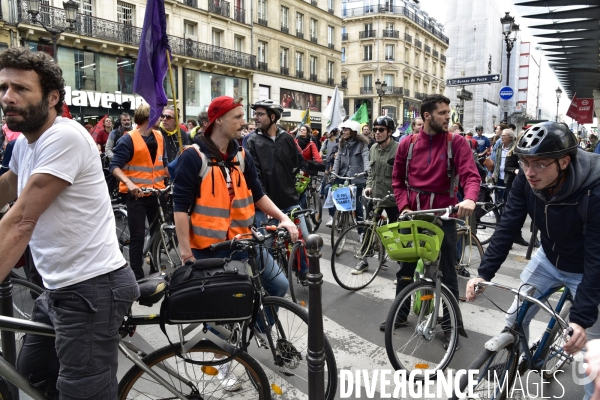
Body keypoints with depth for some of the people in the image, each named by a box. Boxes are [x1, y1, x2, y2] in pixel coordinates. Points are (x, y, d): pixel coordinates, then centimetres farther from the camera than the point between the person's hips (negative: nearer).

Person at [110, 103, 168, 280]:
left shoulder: (159, 137, 6)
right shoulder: (129, 139, -12)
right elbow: (114, 166, -16)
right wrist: (129, 183, -31)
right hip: (136, 194, -6)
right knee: (137, 236, 0)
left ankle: (155, 269, 29)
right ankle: (137, 276, 10)